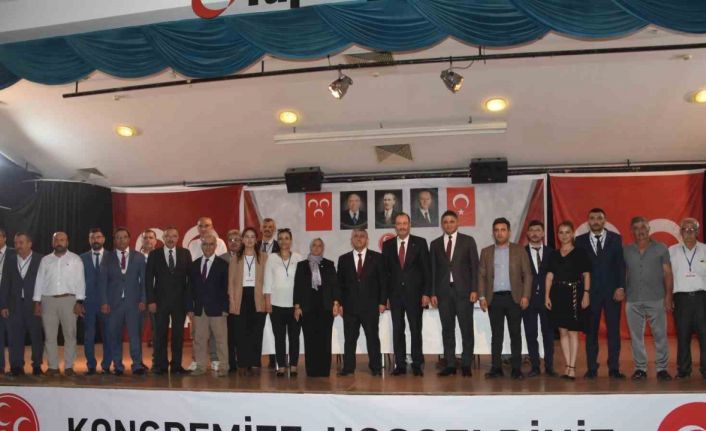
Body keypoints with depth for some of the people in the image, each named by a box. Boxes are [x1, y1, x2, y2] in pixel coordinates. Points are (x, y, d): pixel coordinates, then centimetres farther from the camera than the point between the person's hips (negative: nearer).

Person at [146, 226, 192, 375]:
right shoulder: (154, 254, 4)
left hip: (180, 300, 1)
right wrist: (151, 300, -5)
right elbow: (149, 279, 2)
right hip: (161, 300, -1)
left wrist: (189, 298, -1)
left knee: (178, 334, 4)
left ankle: (176, 365, 12)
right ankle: (160, 365, 10)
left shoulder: (185, 254, 6)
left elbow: (190, 277, 5)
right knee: (161, 334, 1)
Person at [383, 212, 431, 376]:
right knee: (397, 330, 4)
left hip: (414, 293, -2)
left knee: (416, 330, 3)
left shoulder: (420, 243, 2)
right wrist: (384, 295, 0)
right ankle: (400, 365, 10)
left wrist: (426, 293, -8)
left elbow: (427, 269, -1)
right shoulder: (387, 245, 8)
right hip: (395, 293, 2)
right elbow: (385, 270, 7)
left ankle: (417, 364, 10)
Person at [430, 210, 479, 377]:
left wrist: (474, 290, -7)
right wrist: (433, 293, 2)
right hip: (443, 291, 2)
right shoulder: (435, 244, 12)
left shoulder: (468, 241, 6)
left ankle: (466, 364, 6)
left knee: (466, 329, -1)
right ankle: (450, 365, 9)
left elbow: (475, 266, 2)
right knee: (447, 329, 4)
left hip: (463, 290, -2)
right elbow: (433, 270, 9)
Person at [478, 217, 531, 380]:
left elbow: (527, 274, 2)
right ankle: (496, 368, 9)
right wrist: (482, 296, -1)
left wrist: (525, 296, -7)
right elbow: (481, 275, 9)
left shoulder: (519, 250, 6)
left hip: (514, 298, -1)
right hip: (494, 298, 1)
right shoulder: (486, 252, 11)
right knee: (496, 334, 4)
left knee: (515, 334, 1)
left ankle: (516, 368, 7)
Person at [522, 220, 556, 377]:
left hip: (547, 298, 1)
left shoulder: (551, 252, 6)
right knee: (531, 334, 3)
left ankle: (549, 366, 13)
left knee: (548, 333, 5)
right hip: (528, 298, 0)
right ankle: (535, 366, 11)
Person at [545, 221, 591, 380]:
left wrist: (586, 294, -10)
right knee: (563, 332, 5)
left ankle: (572, 367, -2)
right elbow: (549, 276, 9)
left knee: (573, 331, -4)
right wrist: (547, 295, 2)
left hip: (574, 294, -4)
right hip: (558, 295, 4)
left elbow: (586, 275, -1)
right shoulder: (554, 255, 11)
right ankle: (568, 366, 11)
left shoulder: (580, 253, 1)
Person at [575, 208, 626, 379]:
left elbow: (621, 264, 2)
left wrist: (621, 287, -7)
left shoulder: (615, 239, 6)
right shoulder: (580, 240, 6)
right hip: (590, 292, 0)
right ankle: (592, 368, 10)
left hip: (612, 291, 0)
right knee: (591, 331, 3)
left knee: (614, 330, 1)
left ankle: (614, 368, 8)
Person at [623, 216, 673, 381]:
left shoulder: (661, 248, 6)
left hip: (656, 299, -1)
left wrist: (668, 296, -4)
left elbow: (667, 274, 3)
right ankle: (640, 368, 13)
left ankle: (662, 368, 9)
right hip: (633, 301, 2)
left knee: (660, 334, -1)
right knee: (636, 336, 4)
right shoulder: (625, 251, 9)